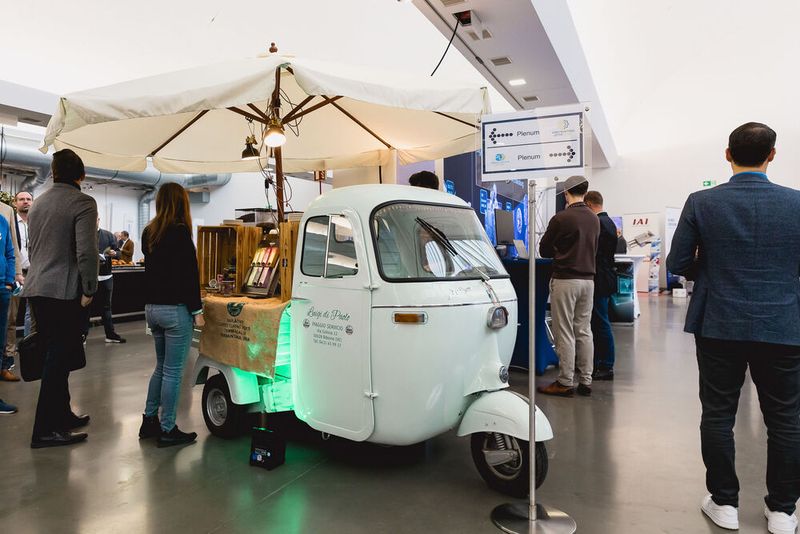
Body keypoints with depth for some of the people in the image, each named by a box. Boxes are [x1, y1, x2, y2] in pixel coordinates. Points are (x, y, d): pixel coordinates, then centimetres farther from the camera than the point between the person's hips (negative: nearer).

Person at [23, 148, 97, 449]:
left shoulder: (39, 203, 15)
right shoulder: (83, 203, -11)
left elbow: (31, 247, 22)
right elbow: (86, 251, -20)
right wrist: (89, 290, -11)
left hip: (35, 290, 8)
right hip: (63, 292, -8)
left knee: (56, 356, 17)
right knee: (59, 359, -1)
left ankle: (61, 416, 28)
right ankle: (45, 431, 4)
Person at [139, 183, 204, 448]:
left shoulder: (149, 233, 11)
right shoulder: (180, 232, -13)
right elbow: (189, 274, -15)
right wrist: (196, 310, -11)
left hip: (152, 307, 8)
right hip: (175, 309, -8)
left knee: (161, 366, 20)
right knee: (173, 371, 1)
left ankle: (149, 420, 26)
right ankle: (167, 430, 9)